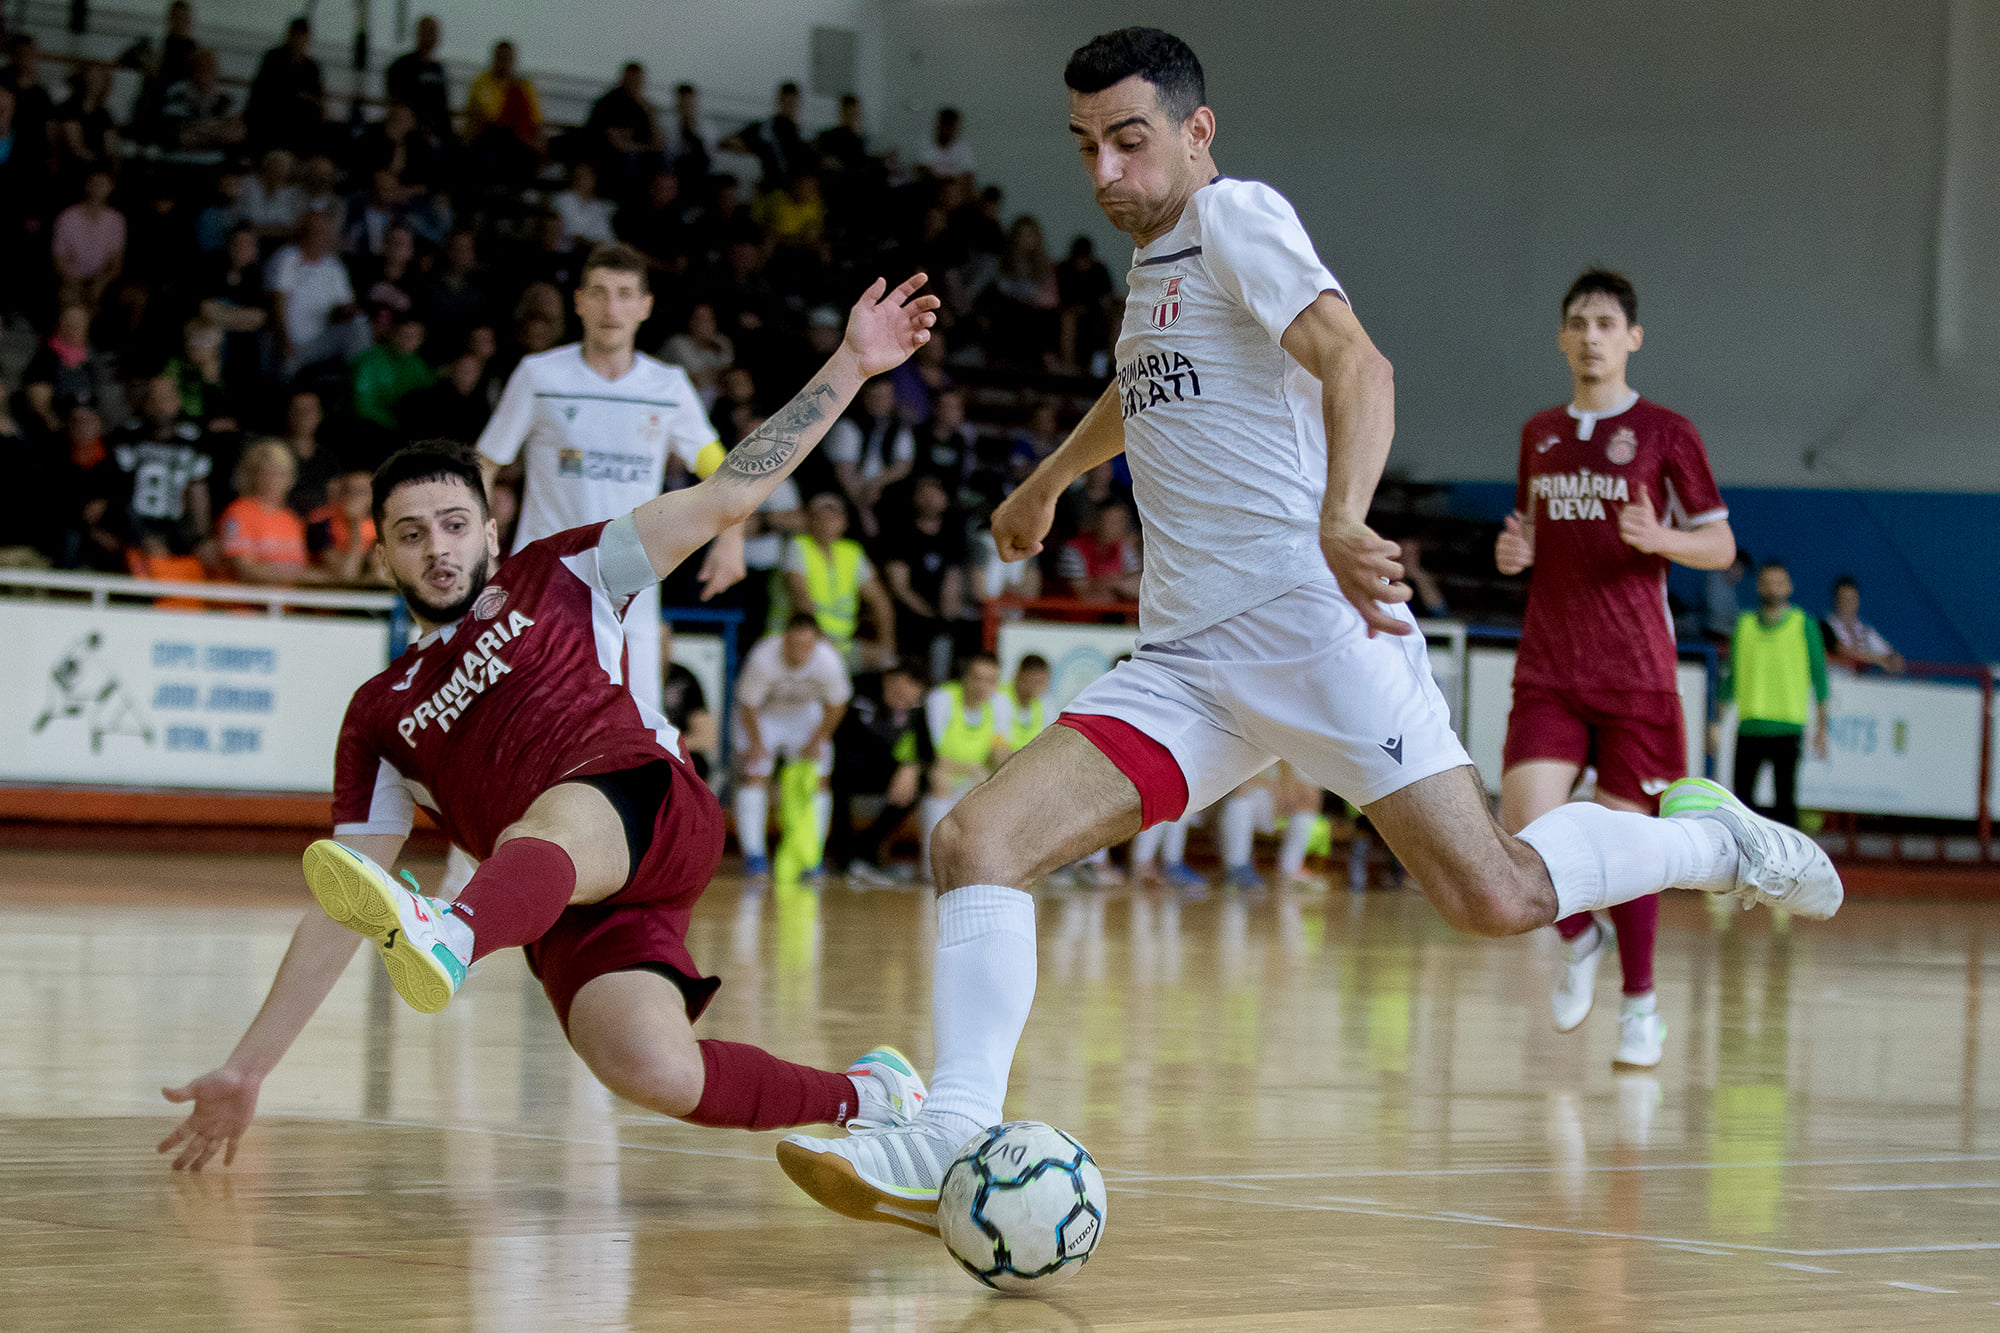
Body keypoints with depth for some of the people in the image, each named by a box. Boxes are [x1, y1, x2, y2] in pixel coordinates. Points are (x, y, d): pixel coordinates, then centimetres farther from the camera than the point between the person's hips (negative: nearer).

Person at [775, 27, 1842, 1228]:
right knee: (977, 843, -11)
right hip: (1187, 661, 8)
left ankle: (1708, 840, 10)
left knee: (1494, 898, -17)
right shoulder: (1156, 260, 23)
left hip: (1312, 620, -8)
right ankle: (954, 1143, -20)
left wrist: (1342, 519, -37)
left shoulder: (1238, 217, -2)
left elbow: (1357, 364, -19)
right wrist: (1048, 482, 62)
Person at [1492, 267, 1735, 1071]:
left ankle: (1641, 1001, 17)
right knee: (1525, 829, -13)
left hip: (1636, 672, -3)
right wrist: (1514, 552, 3)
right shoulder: (1539, 435, 14)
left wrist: (1662, 540, -19)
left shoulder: (1665, 434, 0)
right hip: (1547, 669, 3)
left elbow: (1722, 547, 1)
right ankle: (1579, 939, 17)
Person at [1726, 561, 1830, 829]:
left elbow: (1819, 676, 6)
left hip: (1788, 727, -2)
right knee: (1741, 794, 0)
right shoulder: (1744, 625, 12)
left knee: (1785, 798, -5)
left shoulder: (1804, 625, 5)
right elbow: (1732, 676, 17)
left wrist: (1821, 726, 1)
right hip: (1750, 724, 2)